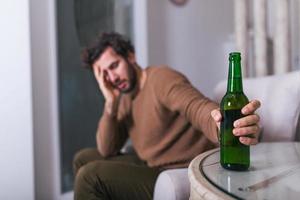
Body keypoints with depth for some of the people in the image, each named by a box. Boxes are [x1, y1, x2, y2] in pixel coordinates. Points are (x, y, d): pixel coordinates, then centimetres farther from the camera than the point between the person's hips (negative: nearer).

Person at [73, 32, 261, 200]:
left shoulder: (161, 78, -16)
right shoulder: (125, 98, 9)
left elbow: (198, 108, -35)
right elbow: (107, 151, 5)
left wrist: (226, 126, -59)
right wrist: (111, 102, -8)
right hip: (153, 167, 9)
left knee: (91, 175, -20)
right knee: (84, 158, 15)